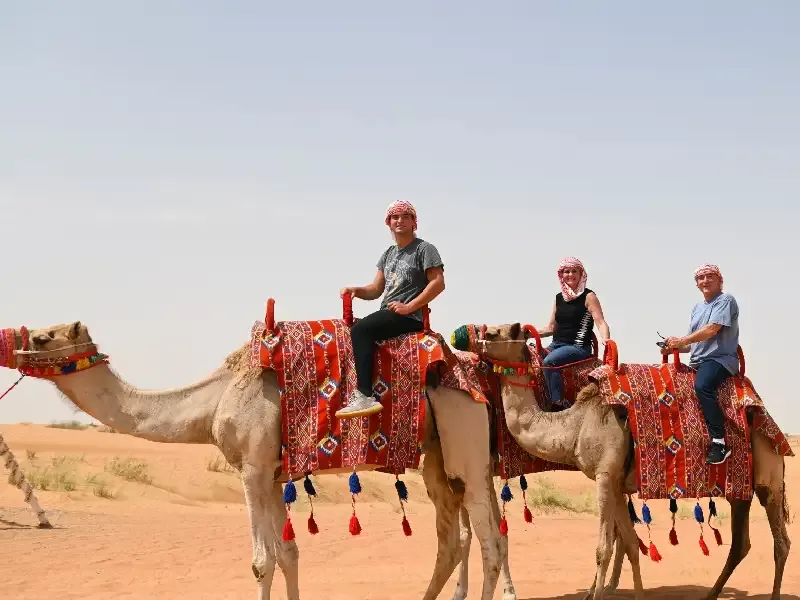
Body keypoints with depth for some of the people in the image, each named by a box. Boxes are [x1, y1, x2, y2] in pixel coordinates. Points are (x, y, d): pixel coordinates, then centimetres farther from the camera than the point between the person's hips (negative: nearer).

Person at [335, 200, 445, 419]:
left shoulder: (424, 249, -1)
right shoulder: (388, 253, 22)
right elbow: (376, 289, 18)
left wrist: (409, 307, -18)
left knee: (360, 329, -28)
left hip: (410, 316, -9)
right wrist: (356, 290, -3)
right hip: (387, 315, 9)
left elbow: (438, 283, -12)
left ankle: (365, 396, -38)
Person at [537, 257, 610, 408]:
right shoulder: (559, 298, 15)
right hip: (557, 344, 7)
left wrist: (606, 340, -32)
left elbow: (601, 323, -12)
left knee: (549, 361, -32)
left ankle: (558, 405, -33)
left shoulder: (588, 296, -2)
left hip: (578, 347, -7)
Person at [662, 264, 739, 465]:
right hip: (697, 362, 10)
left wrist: (681, 340, -13)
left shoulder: (726, 301, -4)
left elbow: (711, 330, -17)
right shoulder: (697, 308, 22)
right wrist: (674, 347, 4)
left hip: (720, 359, -10)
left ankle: (719, 443, -37)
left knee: (702, 385, -37)